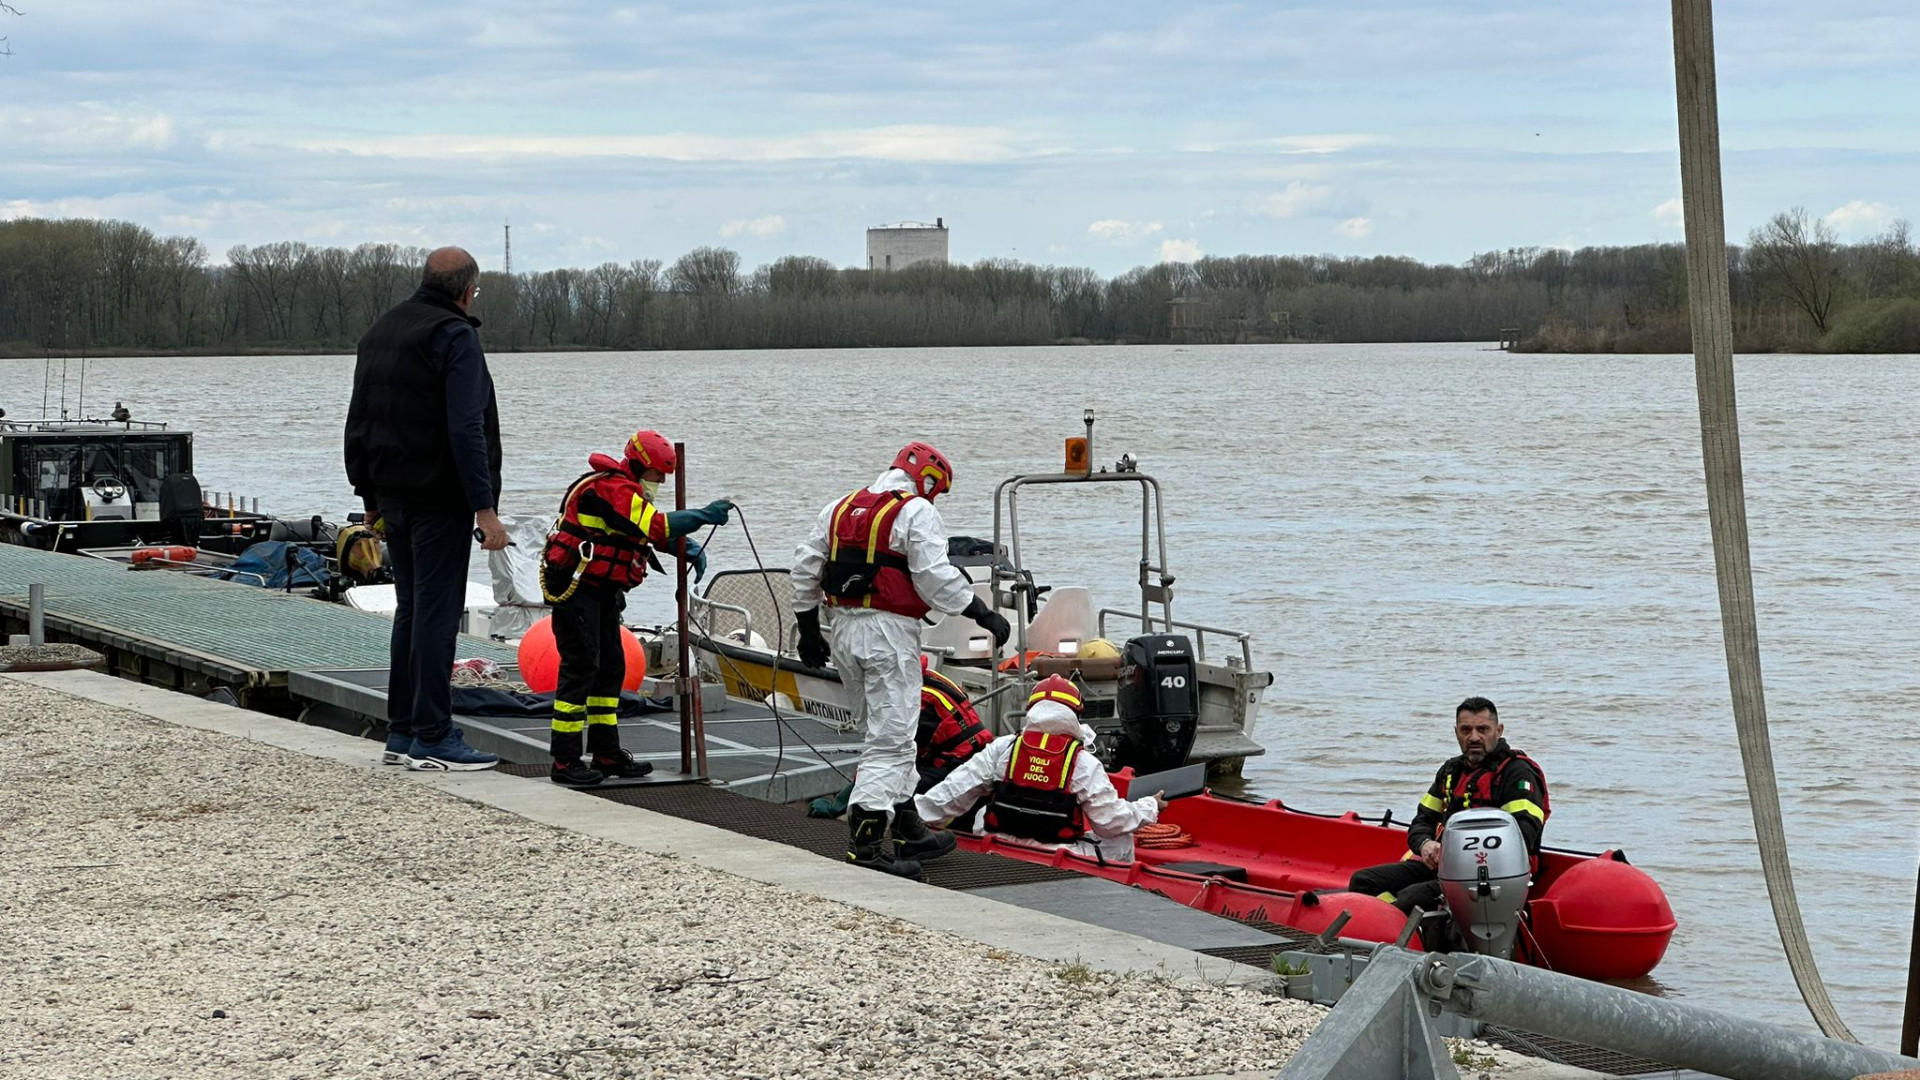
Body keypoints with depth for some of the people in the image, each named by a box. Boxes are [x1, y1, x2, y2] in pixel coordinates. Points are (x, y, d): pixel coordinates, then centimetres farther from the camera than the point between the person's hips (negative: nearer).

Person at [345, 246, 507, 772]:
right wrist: (485, 507, -20)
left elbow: (358, 424, 19)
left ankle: (401, 732, 17)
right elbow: (466, 430, -20)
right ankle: (432, 738, -5)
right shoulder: (455, 336, -11)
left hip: (393, 494, 8)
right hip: (439, 498, -8)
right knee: (437, 610, -6)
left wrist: (370, 497, 24)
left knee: (411, 607, 15)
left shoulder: (379, 331, 15)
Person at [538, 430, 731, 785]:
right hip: (576, 587, -11)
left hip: (603, 591, 11)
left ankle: (606, 754, 16)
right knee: (580, 667, -11)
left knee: (610, 666, 11)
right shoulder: (611, 489, -19)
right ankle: (565, 762, -9)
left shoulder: (630, 491, 15)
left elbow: (660, 530, 17)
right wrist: (703, 515, -28)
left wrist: (692, 549, 0)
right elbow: (657, 526, -30)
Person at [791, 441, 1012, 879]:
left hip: (845, 630, 8)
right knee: (890, 740, -7)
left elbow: (805, 567, 15)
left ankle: (908, 828, 24)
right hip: (890, 634, -8)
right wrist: (984, 615, -10)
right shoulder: (916, 513, -8)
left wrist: (808, 627, 22)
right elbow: (935, 576, -17)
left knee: (886, 732, 18)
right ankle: (866, 841, -16)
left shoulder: (840, 508, 15)